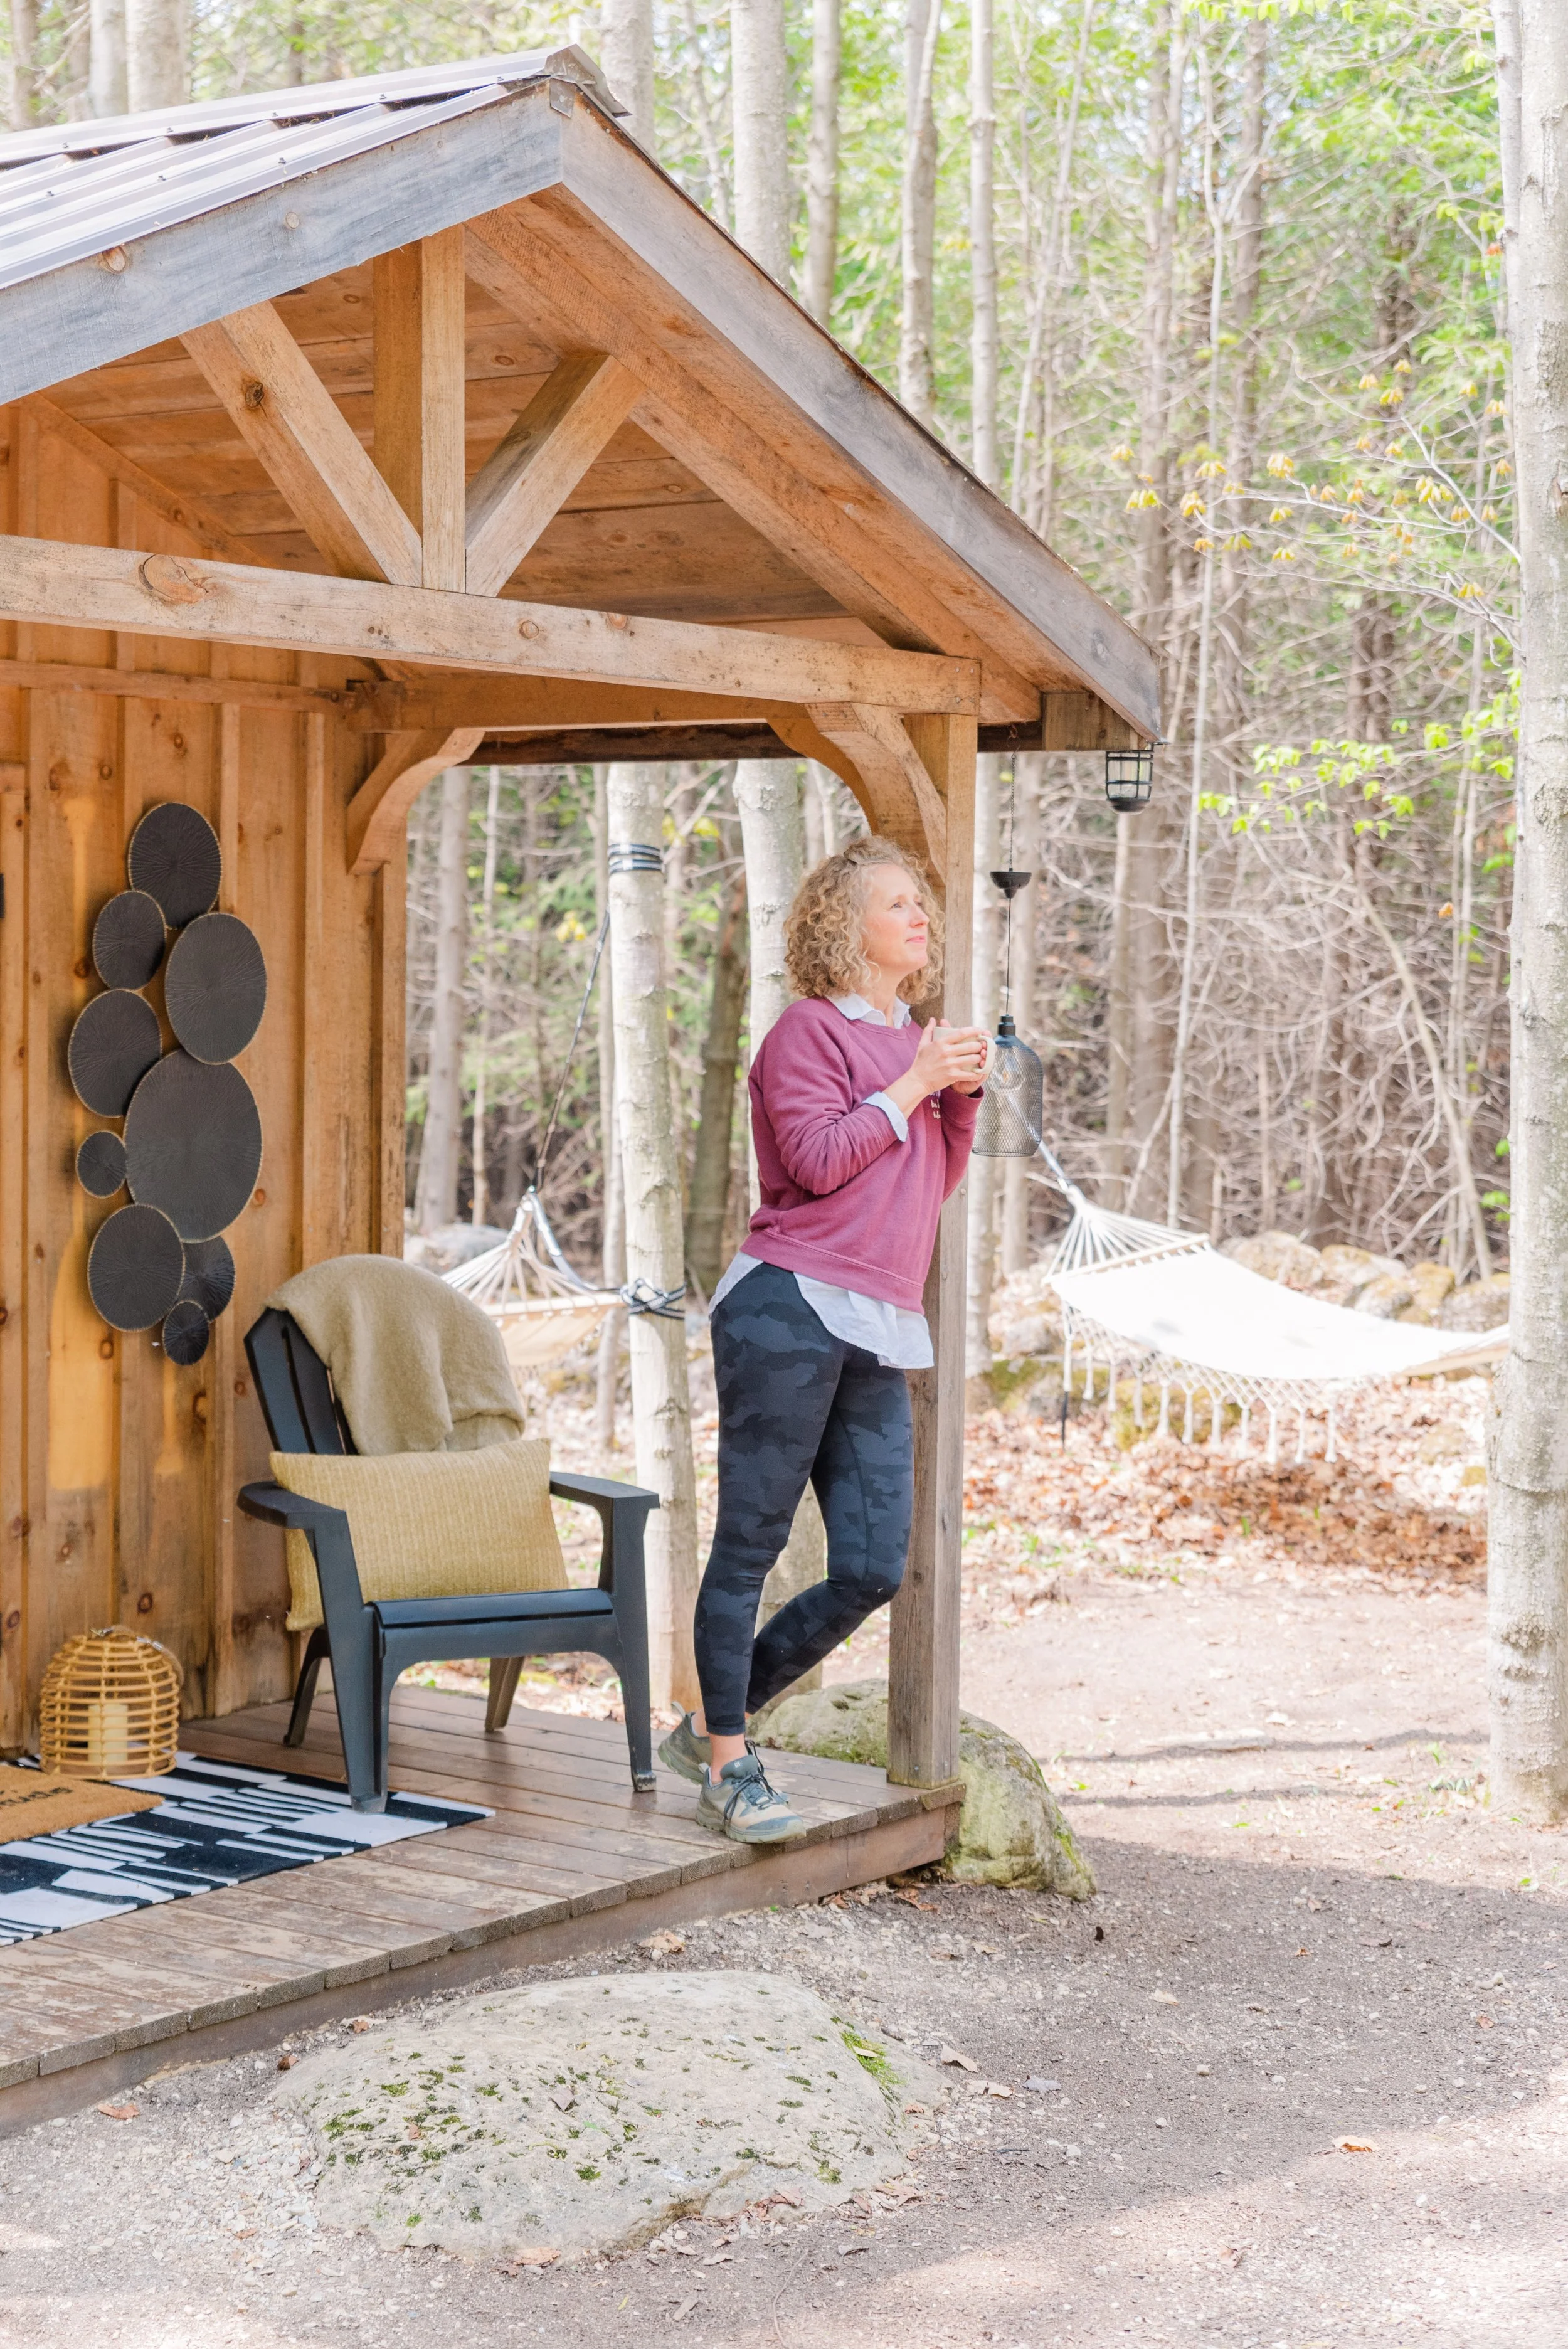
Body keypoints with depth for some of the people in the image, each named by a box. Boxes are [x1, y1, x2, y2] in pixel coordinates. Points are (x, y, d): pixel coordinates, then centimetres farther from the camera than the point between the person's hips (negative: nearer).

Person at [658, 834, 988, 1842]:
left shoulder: (916, 1040, 21)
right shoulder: (811, 1030, -2)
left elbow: (940, 1181, 22)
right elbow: (817, 1159, -14)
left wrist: (963, 1092, 7)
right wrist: (912, 1085, -8)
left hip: (879, 1339, 8)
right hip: (791, 1312, -8)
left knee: (874, 1570, 2)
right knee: (751, 1543, -2)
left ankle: (716, 1725, 17)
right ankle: (729, 1767, 8)